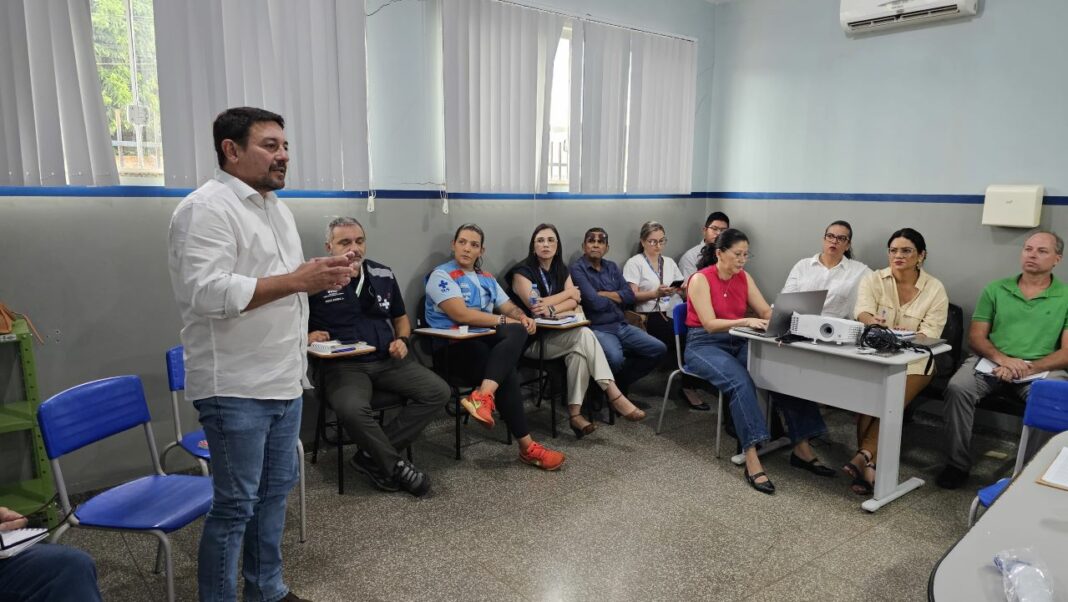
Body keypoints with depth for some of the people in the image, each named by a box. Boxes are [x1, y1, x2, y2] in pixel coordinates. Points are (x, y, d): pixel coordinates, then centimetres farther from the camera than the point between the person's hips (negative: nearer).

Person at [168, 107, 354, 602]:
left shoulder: (276, 207, 15)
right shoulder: (205, 209, -14)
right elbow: (208, 292, -26)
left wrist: (323, 277, 6)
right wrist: (296, 280, -25)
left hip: (283, 380, 9)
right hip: (236, 387, -9)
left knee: (276, 488, 18)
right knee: (235, 504, 2)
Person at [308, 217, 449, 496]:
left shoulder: (383, 275, 13)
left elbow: (401, 318, 25)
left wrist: (402, 339, 5)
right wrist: (307, 337, -15)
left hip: (388, 360, 5)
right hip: (342, 365, -5)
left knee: (438, 391, -15)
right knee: (352, 409, -37)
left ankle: (373, 457, -12)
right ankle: (395, 466, -12)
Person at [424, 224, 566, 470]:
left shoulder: (486, 278, 23)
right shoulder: (441, 275, -2)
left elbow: (508, 306, 21)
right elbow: (461, 314, -16)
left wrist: (521, 317, -4)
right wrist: (504, 320, -13)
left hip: (486, 340, 7)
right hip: (454, 346, -7)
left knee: (517, 332, -28)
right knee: (508, 374, -30)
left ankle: (483, 396, -44)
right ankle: (527, 446, -23)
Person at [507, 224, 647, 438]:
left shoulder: (561, 270, 13)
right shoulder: (522, 271, -6)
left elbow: (574, 302, -1)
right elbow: (534, 306, -19)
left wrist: (552, 309, -23)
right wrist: (568, 291, -6)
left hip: (556, 334, 5)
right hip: (531, 338, -5)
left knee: (578, 349, -29)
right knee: (584, 334, -27)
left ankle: (575, 413, -28)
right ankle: (613, 393, -28)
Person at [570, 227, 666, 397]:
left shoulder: (612, 267, 17)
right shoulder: (577, 269, -6)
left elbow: (630, 295, 5)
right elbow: (595, 303, -17)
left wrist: (603, 294, -7)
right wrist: (616, 298, 2)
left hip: (621, 326, 8)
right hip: (597, 328, -8)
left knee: (658, 349, -4)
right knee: (615, 358, -36)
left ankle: (620, 382, 10)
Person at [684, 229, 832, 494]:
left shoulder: (744, 278, 8)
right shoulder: (700, 279, -11)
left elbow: (766, 311, 4)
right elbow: (710, 324, -20)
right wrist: (746, 321, -32)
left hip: (738, 342, 6)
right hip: (704, 345, -6)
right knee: (740, 382, -35)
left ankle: (801, 447, -15)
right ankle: (751, 458, -39)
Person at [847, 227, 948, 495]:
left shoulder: (935, 289, -1)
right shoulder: (873, 279, 1)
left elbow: (930, 335, -9)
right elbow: (863, 313, -18)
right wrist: (874, 322, -43)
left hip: (914, 360, 0)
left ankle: (863, 457, -34)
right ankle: (870, 464, -28)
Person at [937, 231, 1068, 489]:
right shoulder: (996, 289, 14)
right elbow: (976, 337, 9)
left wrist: (1027, 368, -15)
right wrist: (1002, 358, -11)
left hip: (1042, 369, -1)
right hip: (991, 361, 1)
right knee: (958, 388, -28)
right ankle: (957, 464, -16)